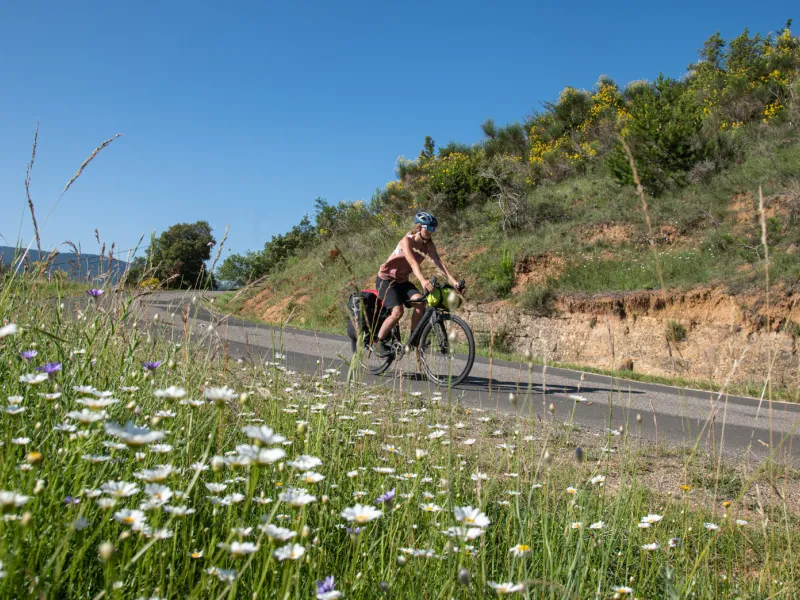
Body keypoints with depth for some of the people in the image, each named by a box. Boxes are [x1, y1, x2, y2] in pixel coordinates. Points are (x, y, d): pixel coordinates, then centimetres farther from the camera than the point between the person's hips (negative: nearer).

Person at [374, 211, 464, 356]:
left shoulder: (428, 244, -6)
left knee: (420, 302, -19)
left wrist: (453, 281, -30)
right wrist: (423, 280, -56)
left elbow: (438, 262, -17)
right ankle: (379, 341, -2)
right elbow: (413, 262, -40)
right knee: (398, 312, -23)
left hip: (402, 281, 6)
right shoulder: (407, 241, -24)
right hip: (386, 279, -6)